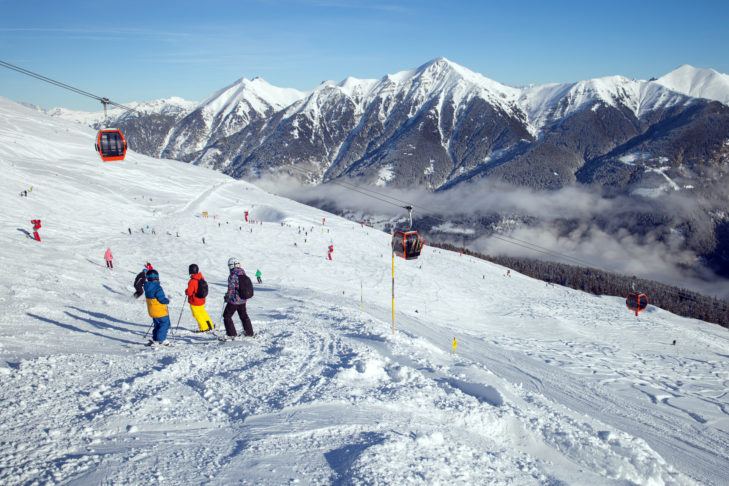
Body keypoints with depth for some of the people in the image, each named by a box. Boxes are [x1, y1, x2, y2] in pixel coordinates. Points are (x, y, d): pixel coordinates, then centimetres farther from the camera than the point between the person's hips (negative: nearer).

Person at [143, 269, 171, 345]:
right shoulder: (157, 288, -23)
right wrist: (167, 300, -4)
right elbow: (162, 299, -23)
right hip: (161, 312, -8)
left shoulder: (147, 287, 3)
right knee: (165, 324, 4)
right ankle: (159, 340, 0)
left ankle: (155, 339, 20)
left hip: (152, 311, 8)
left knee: (157, 325, 21)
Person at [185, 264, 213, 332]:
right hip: (202, 300, 7)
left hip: (194, 302, -7)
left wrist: (186, 291, -3)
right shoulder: (201, 278, -4)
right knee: (203, 312, 23)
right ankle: (210, 326, 29)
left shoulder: (192, 281, -26)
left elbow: (189, 292, -24)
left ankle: (204, 328, 15)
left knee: (197, 314, 9)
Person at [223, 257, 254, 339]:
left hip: (234, 301, -7)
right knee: (244, 315, 23)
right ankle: (249, 332, 32)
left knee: (227, 316, 8)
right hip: (243, 300, 7)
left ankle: (232, 334, 4)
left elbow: (231, 290, -21)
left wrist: (226, 297, -6)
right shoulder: (243, 274, 1)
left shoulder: (232, 276, -20)